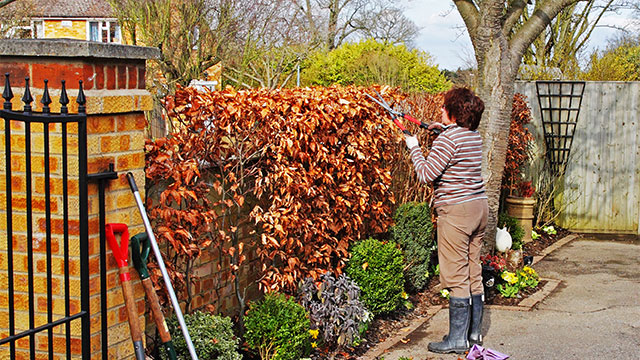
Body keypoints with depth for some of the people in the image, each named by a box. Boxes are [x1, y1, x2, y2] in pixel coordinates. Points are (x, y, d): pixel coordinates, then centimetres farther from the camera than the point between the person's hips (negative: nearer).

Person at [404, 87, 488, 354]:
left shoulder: (448, 139, -17)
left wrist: (414, 147, -1)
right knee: (473, 273, 14)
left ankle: (457, 339, 1)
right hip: (479, 206, 9)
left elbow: (426, 174, -15)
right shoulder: (475, 136, 10)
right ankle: (474, 333, 21)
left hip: (456, 211, -9)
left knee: (455, 276, -3)